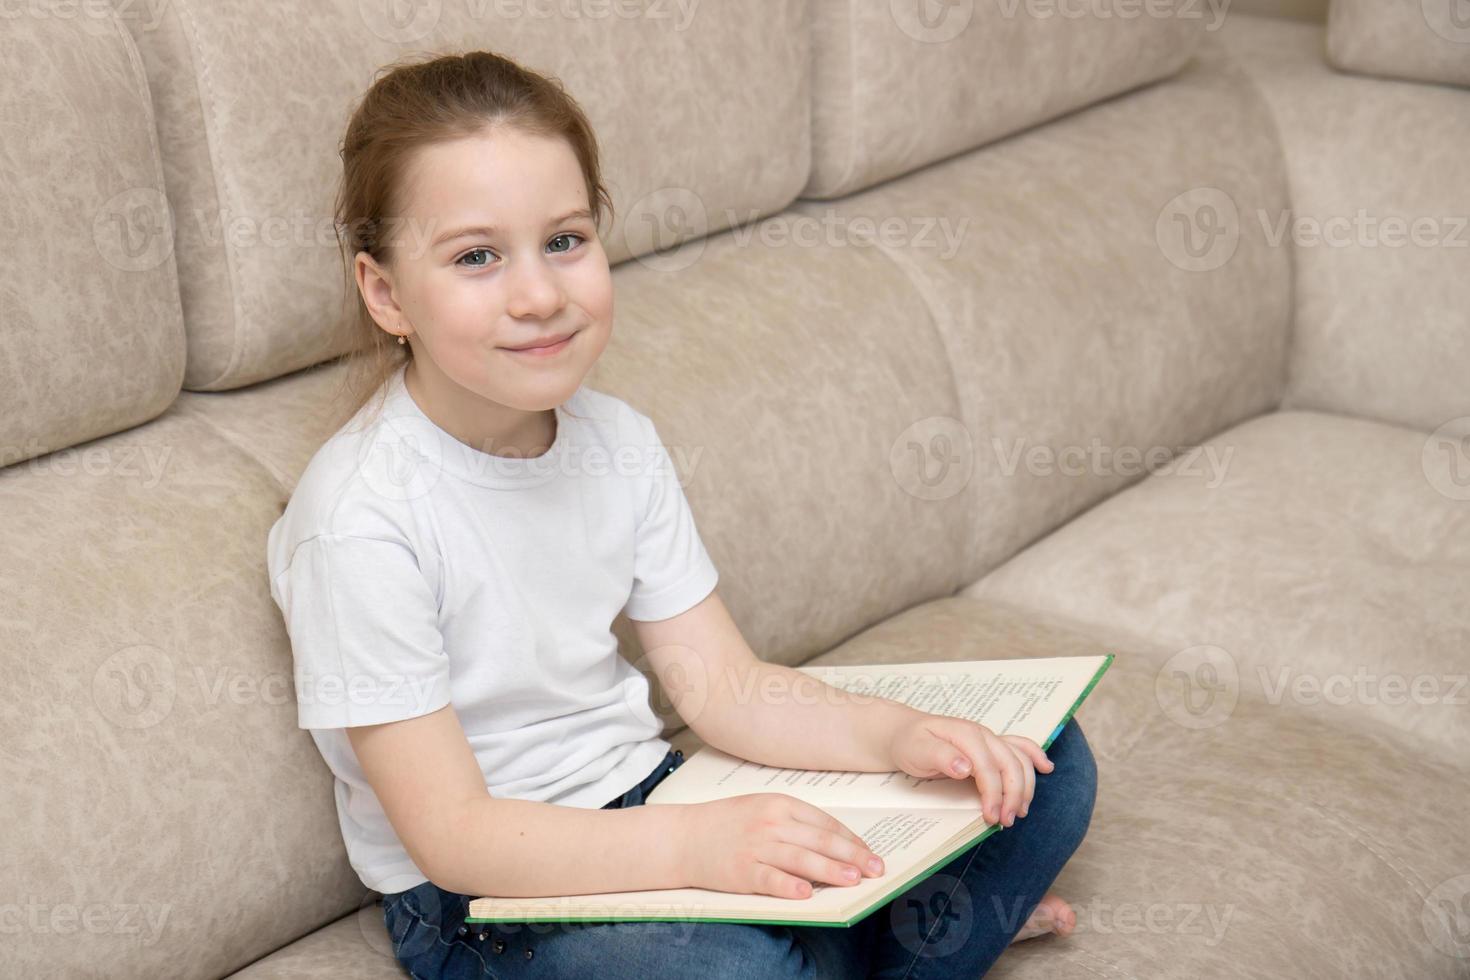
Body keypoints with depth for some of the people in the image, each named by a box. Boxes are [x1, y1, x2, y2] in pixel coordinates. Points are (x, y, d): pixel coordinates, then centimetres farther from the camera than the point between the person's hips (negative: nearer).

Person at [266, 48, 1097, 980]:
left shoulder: (618, 441, -1)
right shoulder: (362, 519, -23)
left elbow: (721, 682, 0)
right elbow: (449, 834, -22)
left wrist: (896, 733, -18)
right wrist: (693, 844, -34)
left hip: (644, 802, 6)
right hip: (484, 900, -6)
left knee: (1043, 768, 0)